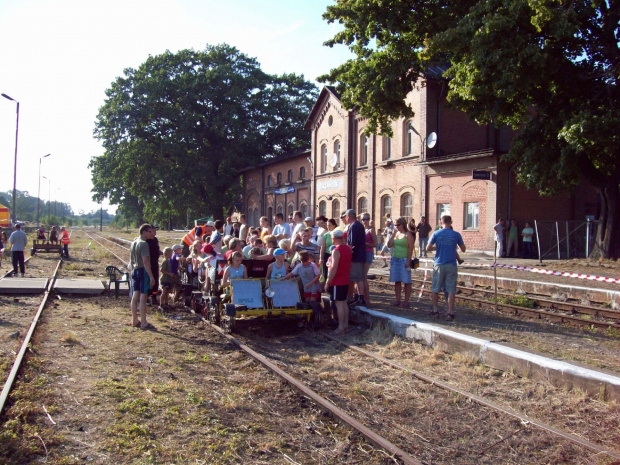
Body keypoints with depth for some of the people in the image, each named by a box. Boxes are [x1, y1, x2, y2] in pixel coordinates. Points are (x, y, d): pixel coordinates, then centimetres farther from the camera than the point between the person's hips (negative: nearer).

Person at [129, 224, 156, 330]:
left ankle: (134, 320, 19)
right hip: (143, 271, -9)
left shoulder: (133, 243, 13)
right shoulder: (143, 244, -15)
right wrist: (151, 277, -20)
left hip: (135, 271, 9)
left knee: (135, 296, 12)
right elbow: (145, 262, -21)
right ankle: (143, 323, -4)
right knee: (143, 297, -6)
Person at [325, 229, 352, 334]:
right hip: (345, 280, 9)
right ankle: (346, 324, 21)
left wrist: (327, 282, -17)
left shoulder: (336, 251, -18)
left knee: (339, 304, -4)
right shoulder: (347, 249, 8)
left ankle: (341, 327, -2)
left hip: (337, 282, -9)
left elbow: (334, 268, -22)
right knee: (344, 302, 15)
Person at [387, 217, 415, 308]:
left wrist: (408, 261, -17)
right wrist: (393, 234, -1)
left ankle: (406, 301, 1)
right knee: (397, 281, 10)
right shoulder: (396, 233, 13)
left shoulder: (408, 235, -7)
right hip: (395, 260, 7)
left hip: (404, 260, -7)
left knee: (406, 281, -2)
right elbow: (389, 245, 6)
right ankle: (397, 300, 17)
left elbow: (411, 249, -11)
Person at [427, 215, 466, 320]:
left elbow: (428, 248, -1)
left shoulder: (436, 234, -3)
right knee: (451, 290, 2)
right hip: (451, 265, -1)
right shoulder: (456, 235, -3)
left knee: (435, 289, 13)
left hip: (439, 265, 1)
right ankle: (450, 312, -1)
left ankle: (435, 310, 19)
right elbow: (463, 249, 6)